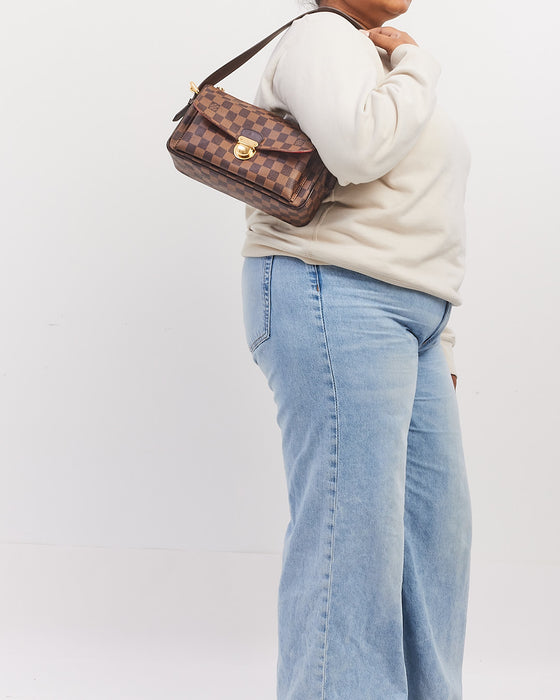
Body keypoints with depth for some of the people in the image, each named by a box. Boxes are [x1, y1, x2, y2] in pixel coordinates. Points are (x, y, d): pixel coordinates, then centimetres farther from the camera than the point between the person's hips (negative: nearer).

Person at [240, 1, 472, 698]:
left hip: (407, 324, 10)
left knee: (435, 527, 8)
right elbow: (357, 150, -24)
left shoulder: (384, 69, 26)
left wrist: (438, 345, 21)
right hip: (333, 304, -10)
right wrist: (417, 66, -7)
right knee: (350, 535, -13)